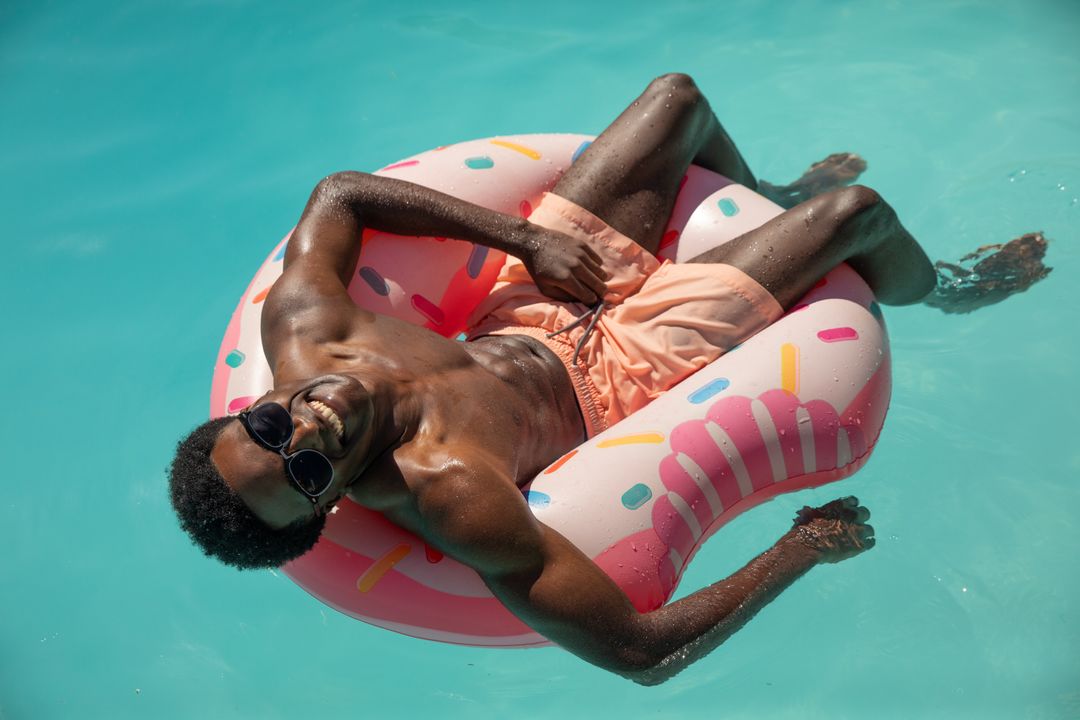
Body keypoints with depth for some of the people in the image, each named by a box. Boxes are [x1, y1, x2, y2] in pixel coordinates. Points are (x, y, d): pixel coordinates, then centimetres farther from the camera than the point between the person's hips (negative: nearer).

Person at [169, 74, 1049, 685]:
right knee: (858, 209, -8)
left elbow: (339, 192, -7)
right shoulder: (448, 493, -40)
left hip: (537, 310, 6)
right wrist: (806, 545, -26)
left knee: (680, 94, 12)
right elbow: (643, 652, -35)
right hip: (627, 372, -6)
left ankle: (769, 200, 48)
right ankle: (938, 288, 33)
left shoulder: (298, 326, -24)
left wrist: (523, 239, -14)